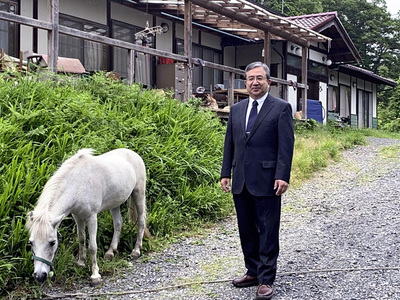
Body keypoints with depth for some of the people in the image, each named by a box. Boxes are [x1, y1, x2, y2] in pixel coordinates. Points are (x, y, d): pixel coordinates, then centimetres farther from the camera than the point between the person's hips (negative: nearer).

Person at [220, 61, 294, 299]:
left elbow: (286, 145, -8)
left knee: (268, 232, 1)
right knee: (247, 230, 13)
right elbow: (229, 144, 15)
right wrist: (226, 173, 9)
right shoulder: (236, 109, 13)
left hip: (266, 181, -6)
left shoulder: (281, 108, -2)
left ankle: (267, 280, 9)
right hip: (241, 182, 6)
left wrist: (282, 177, -16)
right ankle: (253, 272, 27)